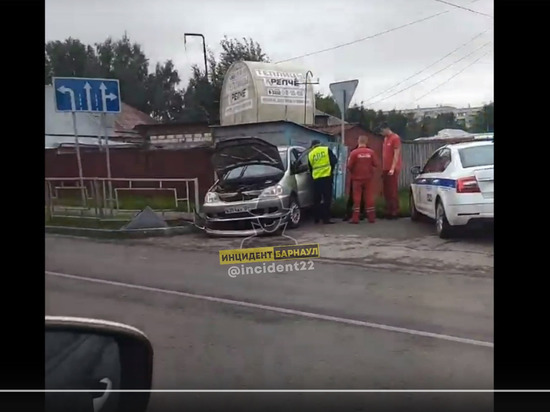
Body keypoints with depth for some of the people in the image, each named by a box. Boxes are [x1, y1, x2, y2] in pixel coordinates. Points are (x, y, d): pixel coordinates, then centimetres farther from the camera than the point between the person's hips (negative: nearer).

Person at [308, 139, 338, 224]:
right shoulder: (326, 149, 4)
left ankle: (316, 218, 16)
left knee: (316, 199, 12)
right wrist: (331, 169, 16)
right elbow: (334, 161, 0)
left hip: (316, 178, 3)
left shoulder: (310, 154, 10)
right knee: (327, 198, 0)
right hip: (327, 176, -3)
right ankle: (326, 218, -3)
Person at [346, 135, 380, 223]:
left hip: (357, 178, -2)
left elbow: (349, 166, -11)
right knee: (369, 197, 8)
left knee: (357, 198, 3)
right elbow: (377, 164, -2)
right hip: (368, 178, 2)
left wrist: (351, 173, 10)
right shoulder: (371, 152, -5)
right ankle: (371, 217, 12)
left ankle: (355, 218, 1)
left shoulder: (354, 152, -11)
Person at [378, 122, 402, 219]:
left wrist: (392, 168, -19)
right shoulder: (385, 138, 17)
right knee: (386, 191, 8)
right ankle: (388, 211, 14)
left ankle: (395, 212, -2)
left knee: (393, 191, -6)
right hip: (385, 169, 8)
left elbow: (396, 154, -13)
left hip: (392, 169, -8)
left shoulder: (395, 138, -8)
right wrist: (383, 168, 13)